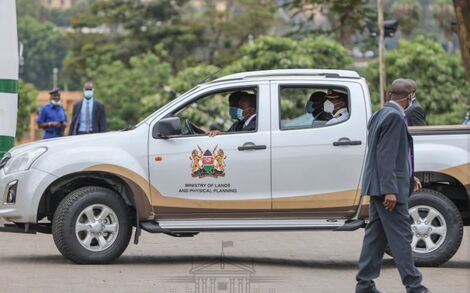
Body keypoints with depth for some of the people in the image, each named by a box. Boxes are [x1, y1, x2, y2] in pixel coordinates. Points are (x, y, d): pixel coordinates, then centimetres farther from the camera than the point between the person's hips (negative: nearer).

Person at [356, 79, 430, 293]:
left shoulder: (381, 115, 15)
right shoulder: (394, 117, -15)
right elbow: (386, 155, -21)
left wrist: (409, 178, 24)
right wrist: (390, 190, -23)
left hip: (377, 187, 10)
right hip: (389, 187, -10)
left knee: (376, 235, 11)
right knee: (401, 236, -6)